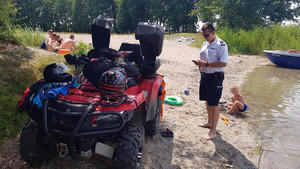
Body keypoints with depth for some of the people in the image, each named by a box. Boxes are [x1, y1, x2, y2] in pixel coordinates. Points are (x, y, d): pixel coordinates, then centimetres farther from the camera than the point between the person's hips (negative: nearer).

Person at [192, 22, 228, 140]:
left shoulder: (221, 45, -14)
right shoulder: (204, 44, 11)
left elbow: (223, 63, -21)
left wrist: (206, 64, -24)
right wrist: (199, 62, -1)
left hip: (215, 78, -8)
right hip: (204, 76, 8)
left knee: (214, 104, -2)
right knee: (207, 102, 20)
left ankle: (213, 131, 7)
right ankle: (210, 122, 40)